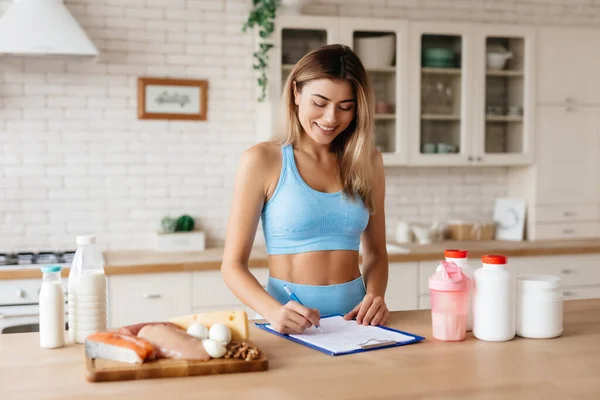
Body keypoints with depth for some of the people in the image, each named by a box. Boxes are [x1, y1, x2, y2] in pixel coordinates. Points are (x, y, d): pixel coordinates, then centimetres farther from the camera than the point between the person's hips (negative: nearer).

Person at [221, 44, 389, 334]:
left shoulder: (368, 161, 7)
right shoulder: (261, 161, -3)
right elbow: (233, 265, -3)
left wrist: (375, 296, -4)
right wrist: (274, 311, -21)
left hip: (353, 319, 3)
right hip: (289, 325, -3)